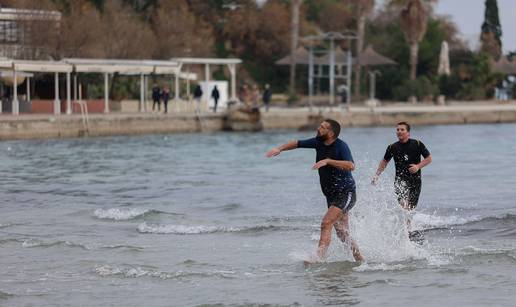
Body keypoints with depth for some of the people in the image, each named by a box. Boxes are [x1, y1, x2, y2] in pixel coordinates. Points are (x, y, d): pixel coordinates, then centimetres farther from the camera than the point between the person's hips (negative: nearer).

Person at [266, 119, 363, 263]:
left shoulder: (341, 146, -19)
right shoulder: (319, 142, 3)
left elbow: (351, 166, -35)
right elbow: (297, 143, 15)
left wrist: (327, 161, -36)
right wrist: (280, 148, 1)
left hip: (346, 194, -8)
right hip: (332, 196, 8)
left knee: (326, 223, -23)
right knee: (342, 234, 14)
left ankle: (319, 258, -28)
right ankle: (360, 260, 28)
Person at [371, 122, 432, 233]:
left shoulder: (417, 144, -3)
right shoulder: (393, 147, 2)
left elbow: (429, 158, 3)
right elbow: (384, 161, 16)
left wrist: (418, 166, -12)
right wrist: (377, 175, 9)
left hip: (415, 181, 1)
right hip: (400, 180, -1)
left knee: (410, 207, 7)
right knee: (404, 203, -22)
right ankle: (407, 229, -26)